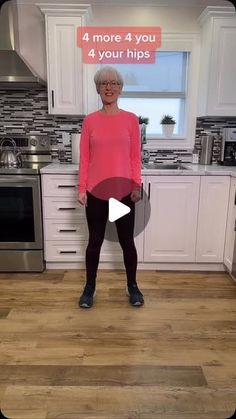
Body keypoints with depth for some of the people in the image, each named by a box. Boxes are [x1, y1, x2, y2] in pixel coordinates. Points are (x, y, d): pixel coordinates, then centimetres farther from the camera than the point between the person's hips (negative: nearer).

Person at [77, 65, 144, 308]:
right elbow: (84, 158, 2)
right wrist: (82, 188, -4)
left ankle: (132, 286, 31)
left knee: (127, 241, 10)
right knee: (95, 241, 11)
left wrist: (137, 185, -6)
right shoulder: (90, 121, 1)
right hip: (96, 192, 0)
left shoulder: (131, 120, 1)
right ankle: (89, 287, 30)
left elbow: (135, 157, 2)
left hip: (124, 192, 0)